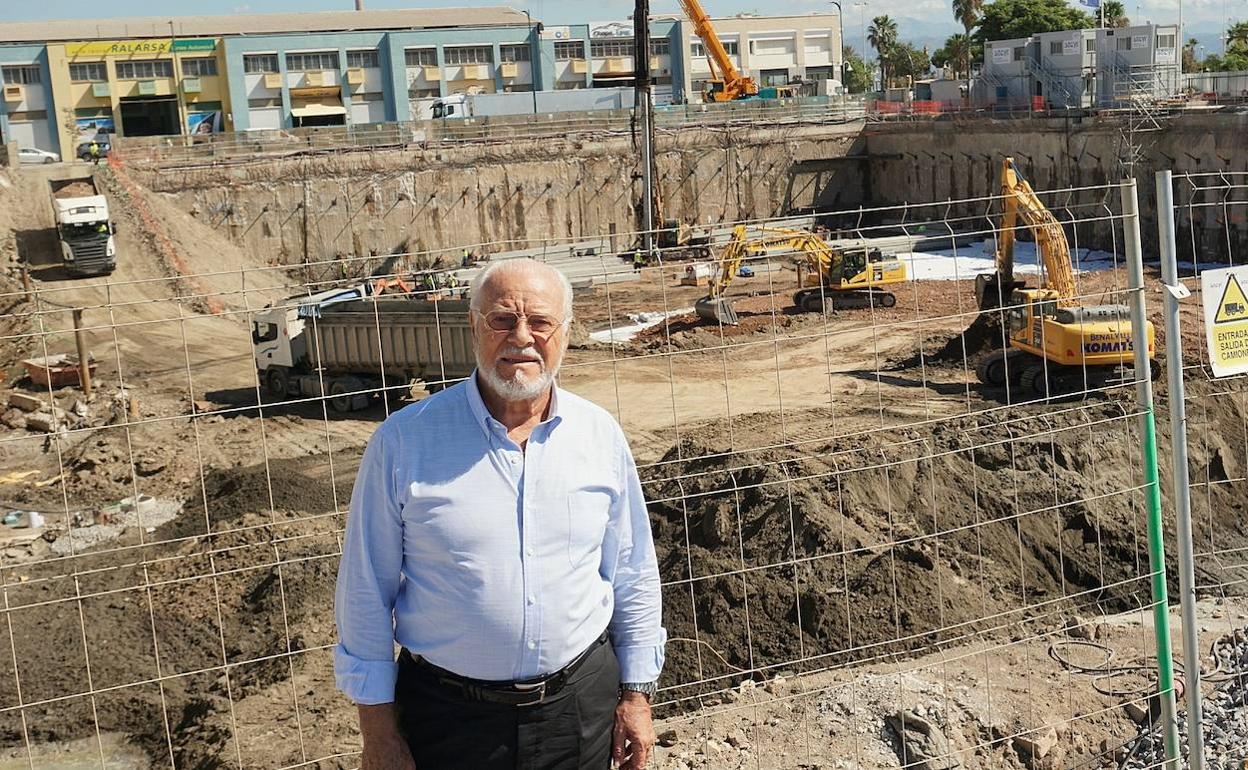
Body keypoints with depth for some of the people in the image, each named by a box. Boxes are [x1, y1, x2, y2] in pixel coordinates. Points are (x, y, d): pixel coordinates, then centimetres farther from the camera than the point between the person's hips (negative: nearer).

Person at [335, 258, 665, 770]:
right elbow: (366, 592, -6)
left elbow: (633, 576, 7)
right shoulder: (403, 441, -11)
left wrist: (636, 694, 8)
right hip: (446, 714, -2)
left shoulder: (600, 435, -2)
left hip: (580, 704, 3)